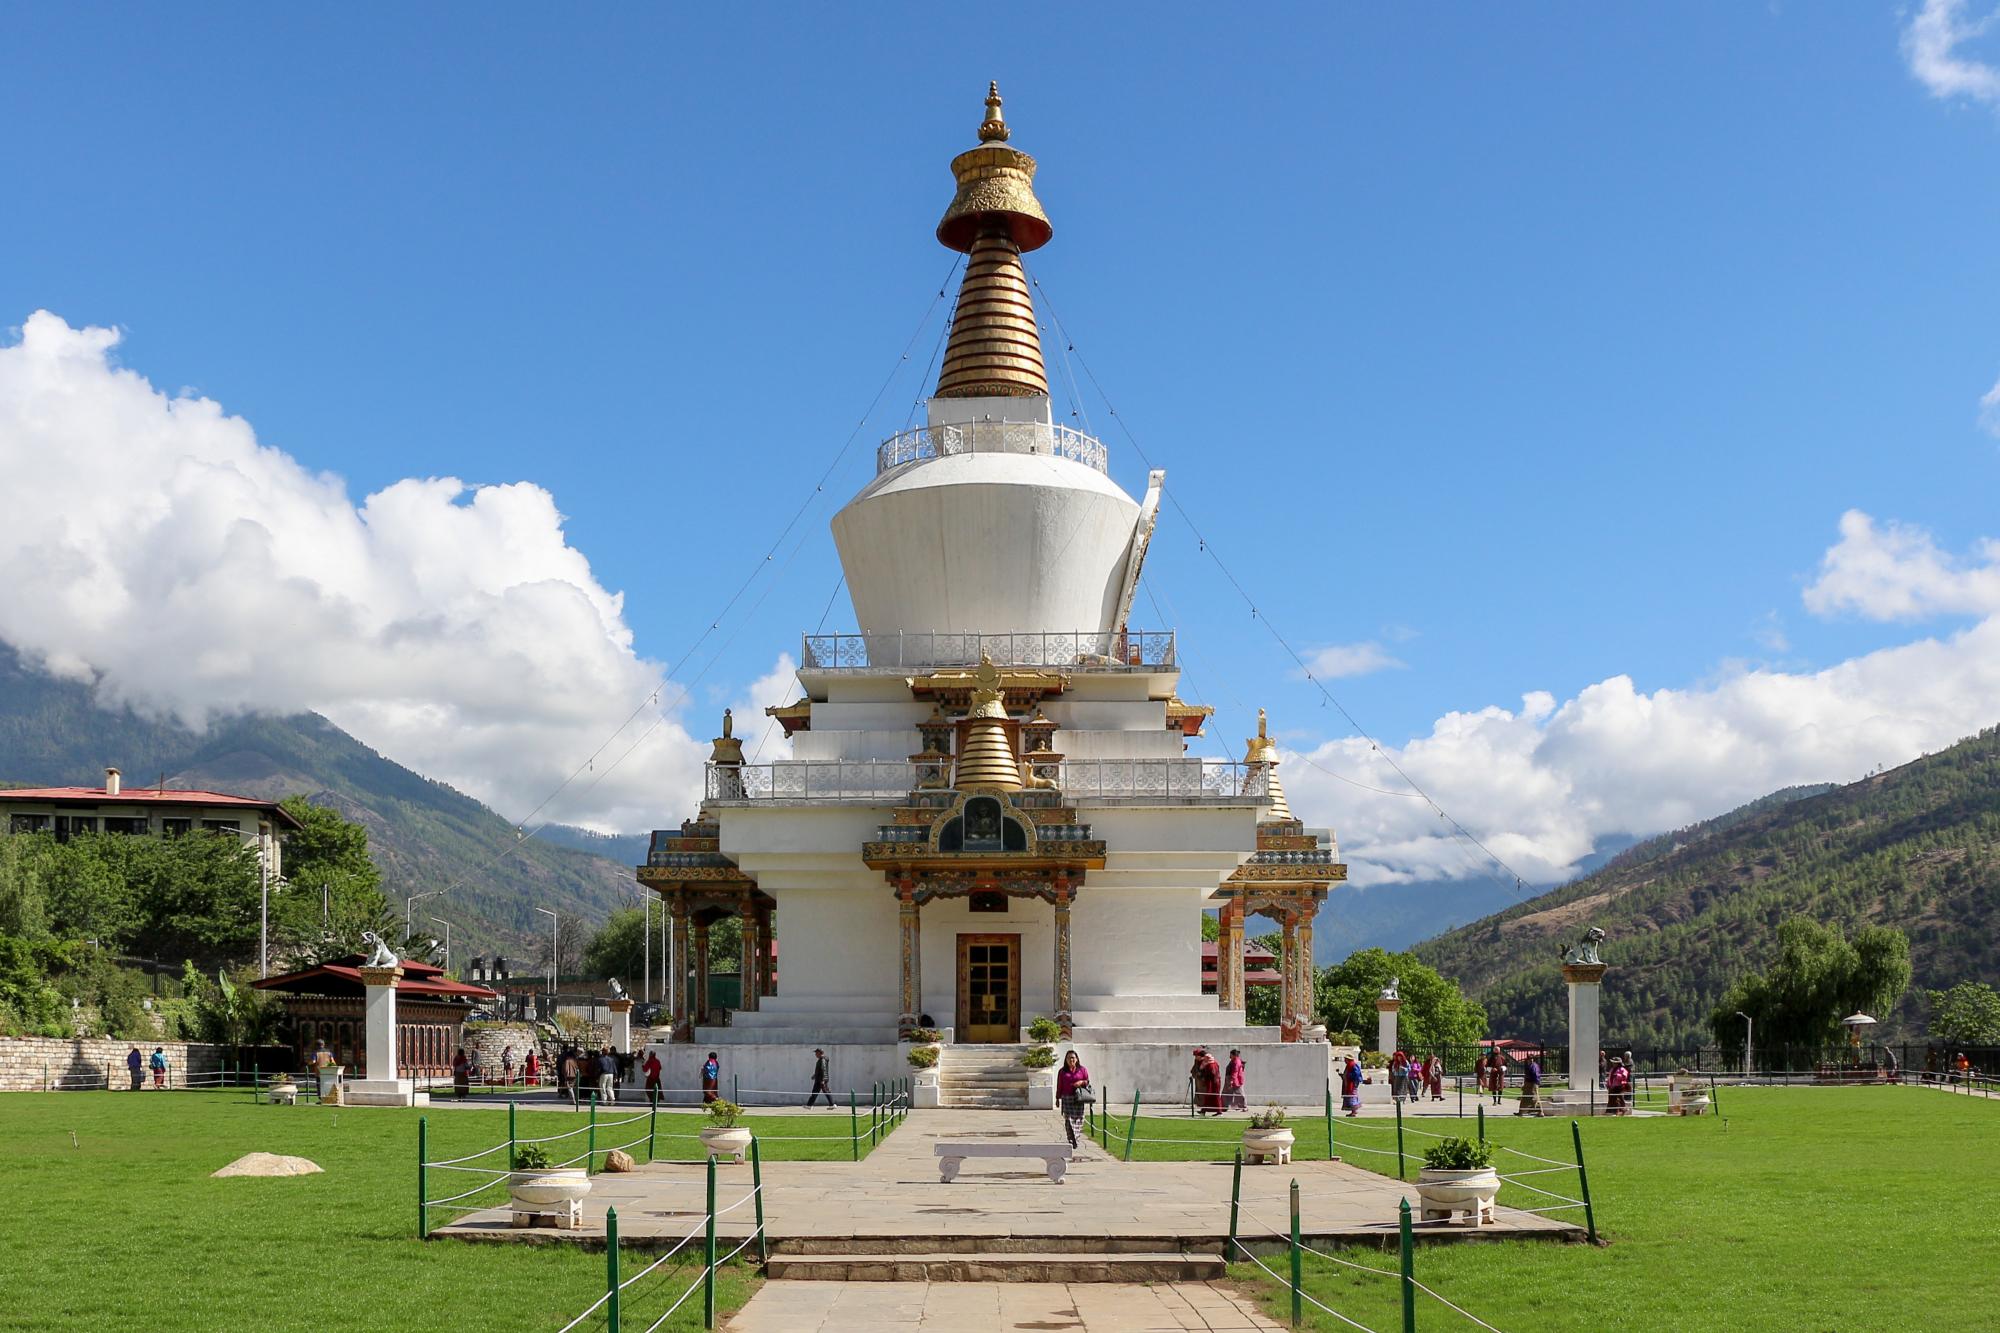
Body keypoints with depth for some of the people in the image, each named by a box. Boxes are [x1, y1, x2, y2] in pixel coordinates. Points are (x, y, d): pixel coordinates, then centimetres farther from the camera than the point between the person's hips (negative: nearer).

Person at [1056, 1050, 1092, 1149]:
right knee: (1068, 1119, -9)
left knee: (1078, 1118, 0)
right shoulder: (1062, 1072, 9)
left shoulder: (1082, 1070, 8)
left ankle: (1075, 1139, 14)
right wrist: (1058, 1098, 8)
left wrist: (1082, 1082, -10)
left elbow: (1088, 1082, 12)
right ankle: (1072, 1141, -10)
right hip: (1066, 1097, 0)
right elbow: (1059, 1086, 10)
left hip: (1078, 1098, 1)